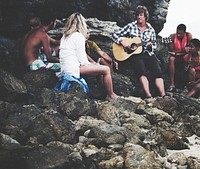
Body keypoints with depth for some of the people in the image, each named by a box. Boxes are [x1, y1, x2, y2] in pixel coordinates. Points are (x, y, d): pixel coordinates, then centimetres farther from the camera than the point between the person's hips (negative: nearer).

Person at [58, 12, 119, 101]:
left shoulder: (64, 36, 16)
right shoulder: (79, 36, -10)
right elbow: (82, 60, -12)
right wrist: (91, 64, 6)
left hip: (65, 69, 10)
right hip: (73, 70, -10)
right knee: (106, 70, -8)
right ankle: (111, 96, 5)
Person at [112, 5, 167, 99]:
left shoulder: (151, 30, 13)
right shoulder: (130, 26, 6)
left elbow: (154, 46, 18)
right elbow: (115, 35, 4)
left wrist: (150, 46, -5)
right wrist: (122, 42, -13)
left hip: (148, 53, 3)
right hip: (135, 54, -3)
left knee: (158, 71, -23)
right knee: (142, 71, -32)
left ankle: (163, 96, -31)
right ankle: (148, 96, -42)